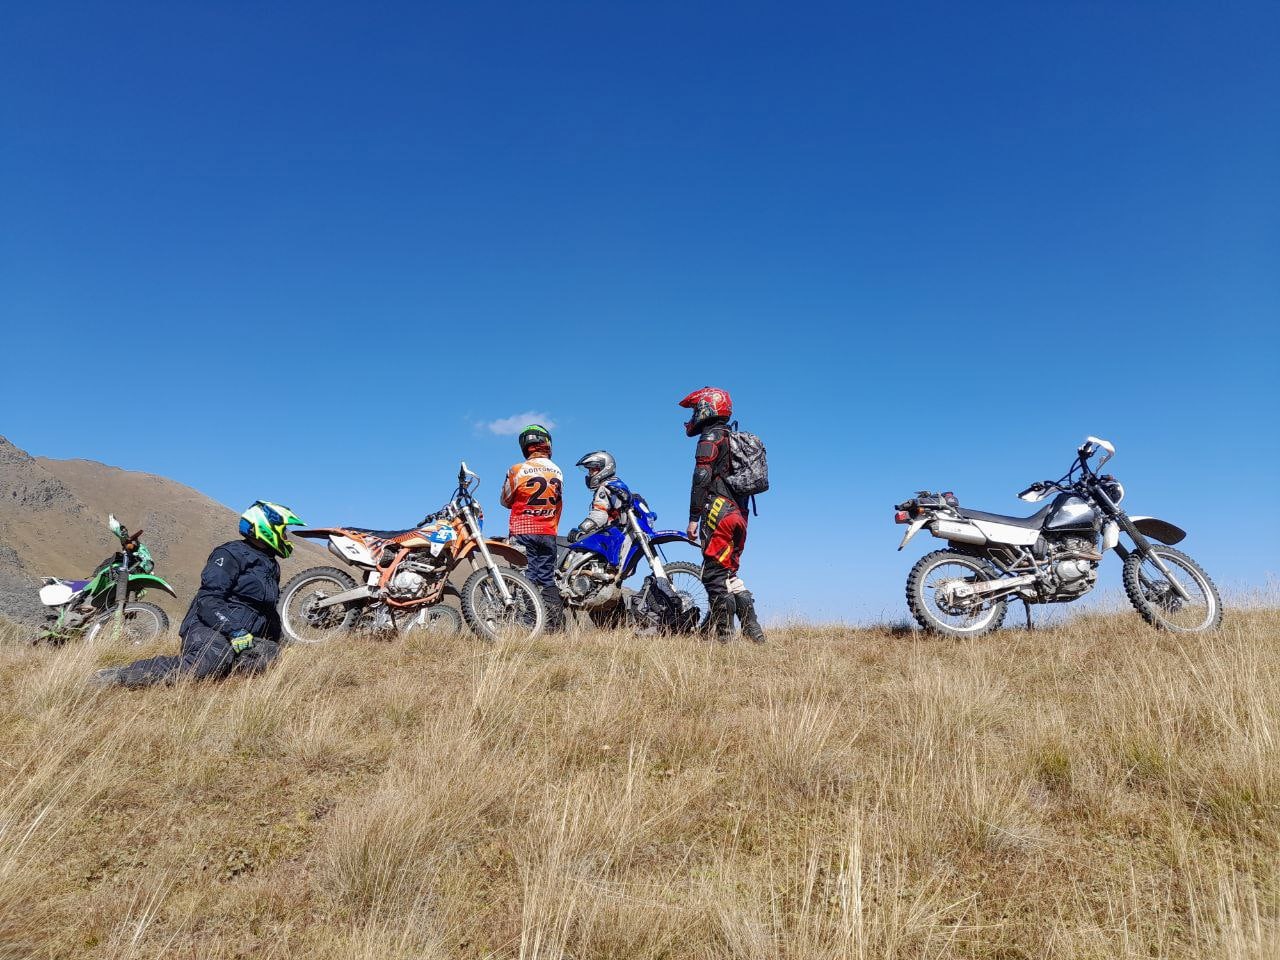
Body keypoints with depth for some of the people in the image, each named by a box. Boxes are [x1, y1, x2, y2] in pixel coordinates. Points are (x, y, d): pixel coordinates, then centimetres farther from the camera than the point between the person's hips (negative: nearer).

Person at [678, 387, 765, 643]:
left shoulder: (710, 438, -5)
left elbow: (702, 479, -15)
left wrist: (693, 518, -16)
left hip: (718, 513, -9)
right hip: (739, 513, 9)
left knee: (714, 575, -7)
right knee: (728, 573, 14)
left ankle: (723, 635, -8)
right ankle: (754, 631, 12)